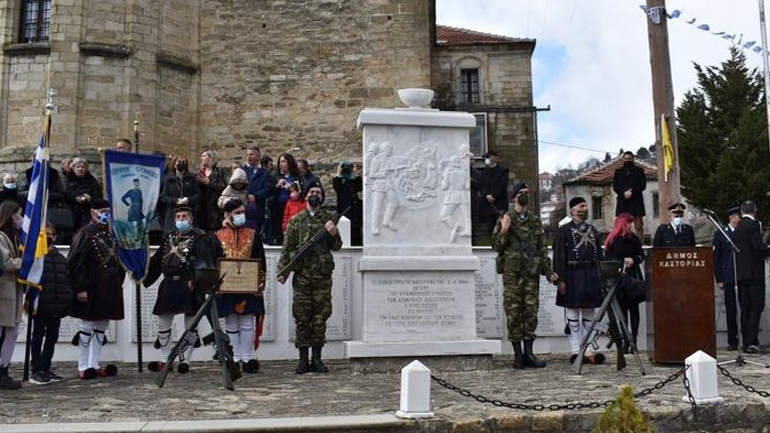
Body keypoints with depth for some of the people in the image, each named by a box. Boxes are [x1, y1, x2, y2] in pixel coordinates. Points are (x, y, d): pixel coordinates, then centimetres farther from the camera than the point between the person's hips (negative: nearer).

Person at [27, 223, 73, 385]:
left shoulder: (60, 258, 14)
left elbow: (67, 281, 15)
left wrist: (69, 300, 5)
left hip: (56, 306, 6)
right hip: (40, 306, -6)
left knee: (52, 337, 11)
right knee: (38, 337, 2)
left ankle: (45, 369, 21)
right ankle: (36, 371, 8)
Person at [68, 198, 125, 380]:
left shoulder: (110, 234, 15)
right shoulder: (85, 233, -9)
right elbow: (76, 263, -15)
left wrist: (119, 283, 14)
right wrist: (80, 288, -19)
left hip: (110, 289, 8)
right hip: (92, 290, -8)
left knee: (101, 327, 11)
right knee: (87, 327, 0)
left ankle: (94, 366, 19)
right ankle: (83, 368, 9)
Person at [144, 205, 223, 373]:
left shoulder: (200, 237, -5)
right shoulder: (169, 237, 13)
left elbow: (203, 261, -16)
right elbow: (157, 261, 18)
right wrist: (143, 277, 16)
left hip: (189, 285, -6)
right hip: (169, 284, 6)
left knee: (190, 322, 2)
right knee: (163, 322, 9)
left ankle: (186, 360, 11)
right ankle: (164, 360, 21)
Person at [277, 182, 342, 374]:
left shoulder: (328, 220, 10)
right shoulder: (295, 221, 9)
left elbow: (337, 246, 7)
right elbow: (287, 248, 7)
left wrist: (334, 234, -13)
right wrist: (282, 270, -3)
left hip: (323, 276, 0)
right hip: (302, 274, 0)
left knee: (320, 317, 3)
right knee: (302, 318, 1)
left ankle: (317, 359, 11)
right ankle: (303, 360, 8)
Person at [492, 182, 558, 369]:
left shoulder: (536, 221, 14)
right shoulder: (505, 219, 4)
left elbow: (543, 248, 16)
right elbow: (496, 245, 0)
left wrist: (548, 271, 7)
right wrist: (504, 231, -17)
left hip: (532, 274, 3)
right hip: (512, 273, -3)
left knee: (531, 312, 3)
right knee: (513, 313, -2)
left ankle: (528, 353, 11)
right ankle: (517, 354, 5)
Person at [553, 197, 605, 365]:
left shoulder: (592, 230, 14)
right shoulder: (564, 230, -2)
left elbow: (599, 255, 16)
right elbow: (559, 257, -8)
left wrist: (600, 278, 10)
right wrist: (560, 280, -14)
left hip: (591, 277, 5)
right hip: (573, 277, -5)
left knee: (589, 314, 8)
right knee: (573, 314, 1)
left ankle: (589, 351, 12)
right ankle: (576, 351, 6)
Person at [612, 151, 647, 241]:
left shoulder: (639, 170, 14)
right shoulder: (618, 171, 17)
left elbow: (643, 184, 3)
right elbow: (615, 186, 7)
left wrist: (632, 192, -10)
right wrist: (624, 193, -11)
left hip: (636, 201, -1)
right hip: (622, 201, 1)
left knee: (639, 226, -5)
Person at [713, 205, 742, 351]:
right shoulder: (720, 234, 3)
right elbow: (715, 258, 2)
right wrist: (719, 279, -4)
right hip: (729, 278, -2)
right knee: (731, 310, 2)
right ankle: (732, 341, 8)